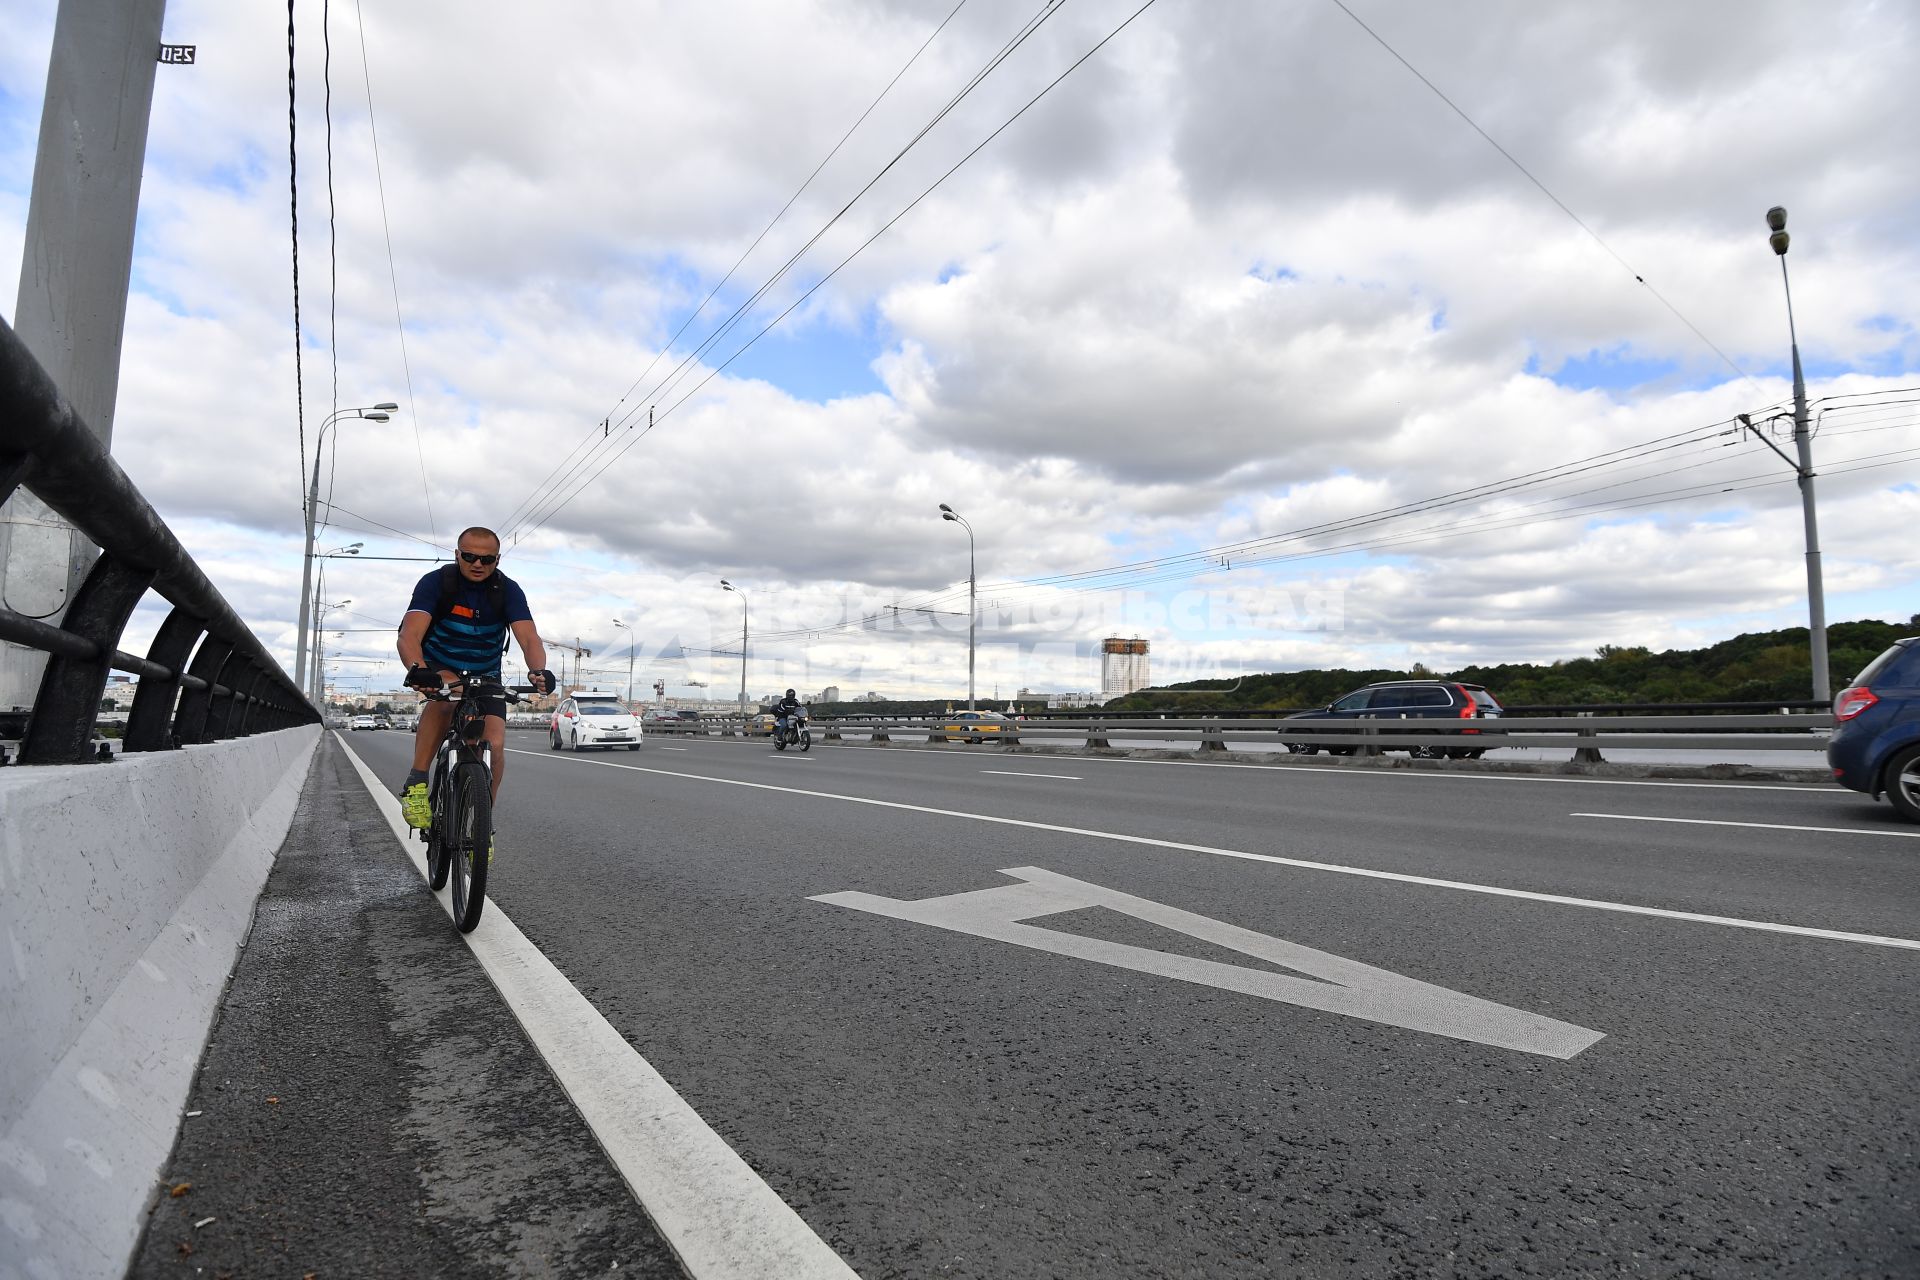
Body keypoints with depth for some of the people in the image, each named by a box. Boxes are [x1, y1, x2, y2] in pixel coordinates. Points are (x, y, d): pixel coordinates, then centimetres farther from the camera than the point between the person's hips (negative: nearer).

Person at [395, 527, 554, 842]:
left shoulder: (508, 590, -14)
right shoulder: (436, 582, -18)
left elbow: (529, 638, -27)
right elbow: (409, 636, -31)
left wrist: (538, 671, -48)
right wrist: (417, 670, -52)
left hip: (485, 677, 1)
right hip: (440, 670, -1)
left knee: (495, 745, -17)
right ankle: (416, 783, -28)